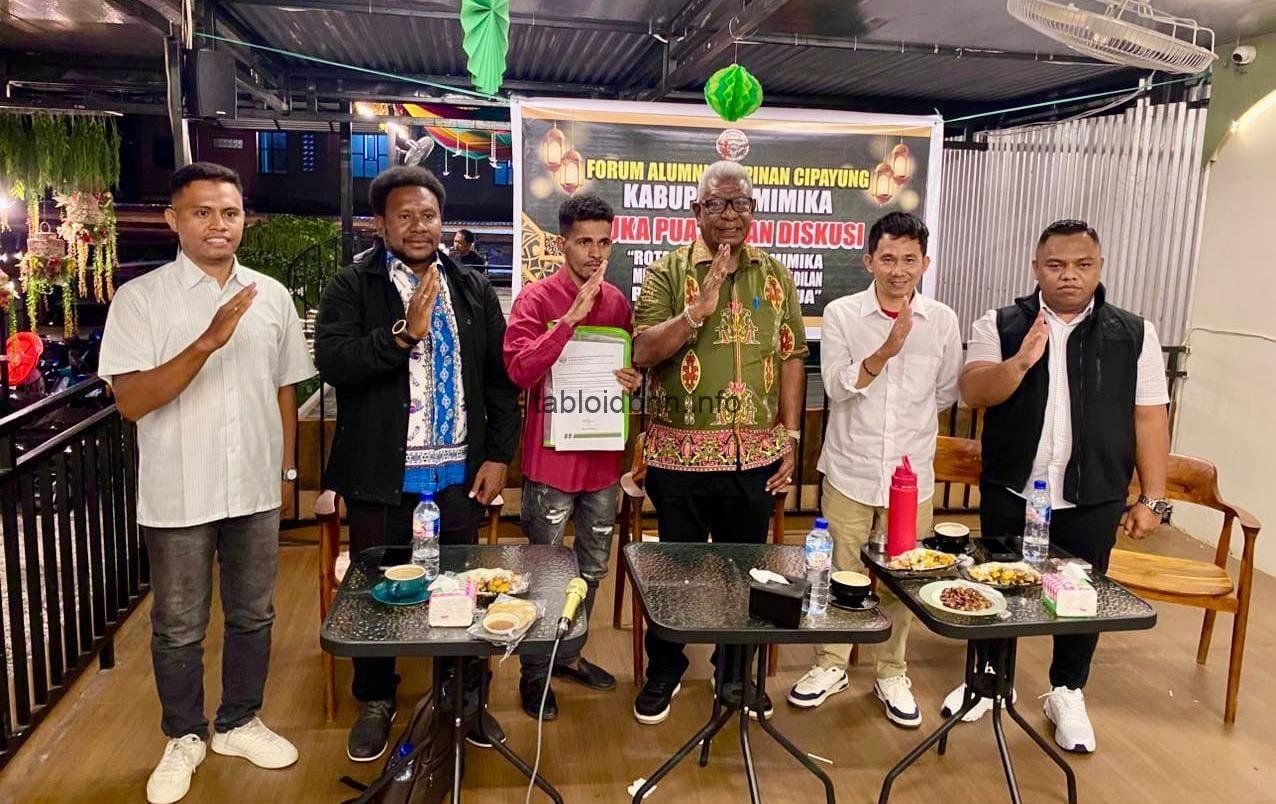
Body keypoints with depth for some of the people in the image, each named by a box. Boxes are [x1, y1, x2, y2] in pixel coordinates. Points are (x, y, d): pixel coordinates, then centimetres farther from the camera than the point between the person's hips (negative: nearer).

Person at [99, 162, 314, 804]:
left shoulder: (272, 296, 2)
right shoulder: (140, 298, -8)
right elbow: (131, 401, -16)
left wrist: (286, 468, 11)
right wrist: (209, 341, -26)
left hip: (255, 491, 3)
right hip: (178, 497, -3)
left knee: (252, 617, 16)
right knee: (178, 629, 12)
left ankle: (239, 724, 35)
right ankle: (184, 737, 33)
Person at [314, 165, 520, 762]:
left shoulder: (473, 289, 7)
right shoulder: (351, 288, -2)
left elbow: (501, 377, 7)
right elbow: (332, 361, -17)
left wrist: (498, 454, 1)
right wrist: (405, 332, -25)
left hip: (458, 474, 2)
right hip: (380, 475, -1)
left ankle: (467, 696, 30)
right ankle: (375, 701, 32)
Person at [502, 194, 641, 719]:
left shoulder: (617, 302, 7)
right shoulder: (536, 298, -10)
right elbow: (520, 370, -23)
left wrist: (634, 380, -4)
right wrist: (573, 316, -28)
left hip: (603, 455, 6)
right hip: (552, 457, -5)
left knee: (593, 567, 18)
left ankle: (569, 653, 37)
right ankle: (534, 672, 24)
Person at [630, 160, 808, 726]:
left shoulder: (775, 275, 7)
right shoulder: (667, 271, -2)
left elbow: (791, 357, 8)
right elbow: (643, 352, -11)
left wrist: (789, 436, 2)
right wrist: (699, 308, -22)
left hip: (755, 455, 3)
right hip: (680, 454, -2)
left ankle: (735, 672, 35)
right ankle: (664, 671, 32)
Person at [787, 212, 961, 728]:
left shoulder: (942, 321, 0)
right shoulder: (841, 314, -5)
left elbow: (945, 394, 9)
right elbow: (837, 386, -14)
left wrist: (907, 420, 7)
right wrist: (887, 349, -25)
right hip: (850, 470, -1)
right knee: (841, 574, 9)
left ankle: (892, 674, 30)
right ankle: (832, 665, 29)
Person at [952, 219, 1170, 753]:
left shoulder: (1134, 334, 0)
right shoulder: (1000, 326, -2)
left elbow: (1149, 418, 0)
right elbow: (972, 393, -13)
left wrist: (1152, 499, -2)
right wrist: (1021, 361, -31)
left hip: (1093, 501, 0)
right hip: (1010, 493, 0)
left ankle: (1067, 695, 34)